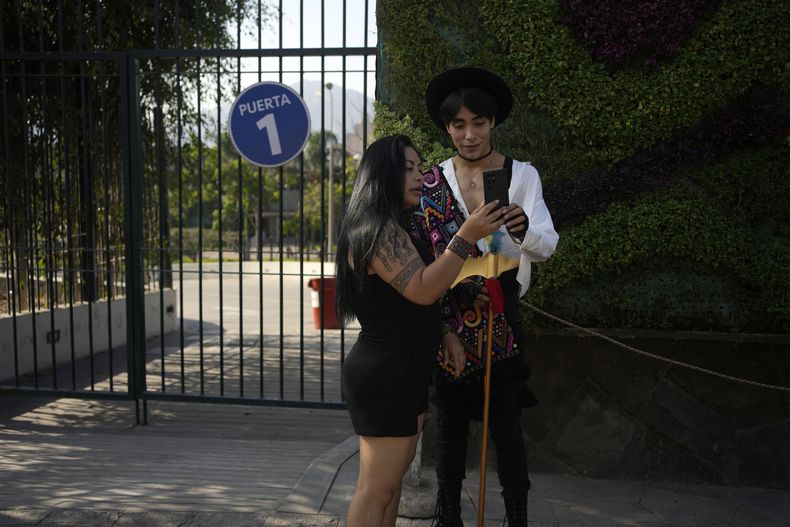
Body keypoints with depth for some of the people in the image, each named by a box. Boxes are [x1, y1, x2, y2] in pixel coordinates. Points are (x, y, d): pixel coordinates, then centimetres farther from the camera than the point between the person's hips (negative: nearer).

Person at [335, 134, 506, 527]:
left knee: (392, 479, 18)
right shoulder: (378, 229, -17)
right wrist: (467, 236, -27)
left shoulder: (396, 228, 16)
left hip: (404, 374, 11)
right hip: (382, 377, -11)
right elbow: (423, 289, -27)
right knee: (377, 487, -3)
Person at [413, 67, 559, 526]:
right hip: (449, 322, 2)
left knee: (506, 428, 5)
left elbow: (545, 247, -13)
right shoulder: (432, 183, 1)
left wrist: (523, 228, -35)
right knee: (451, 427, 12)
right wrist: (442, 329, -7)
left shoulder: (522, 175, -3)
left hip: (503, 321, -1)